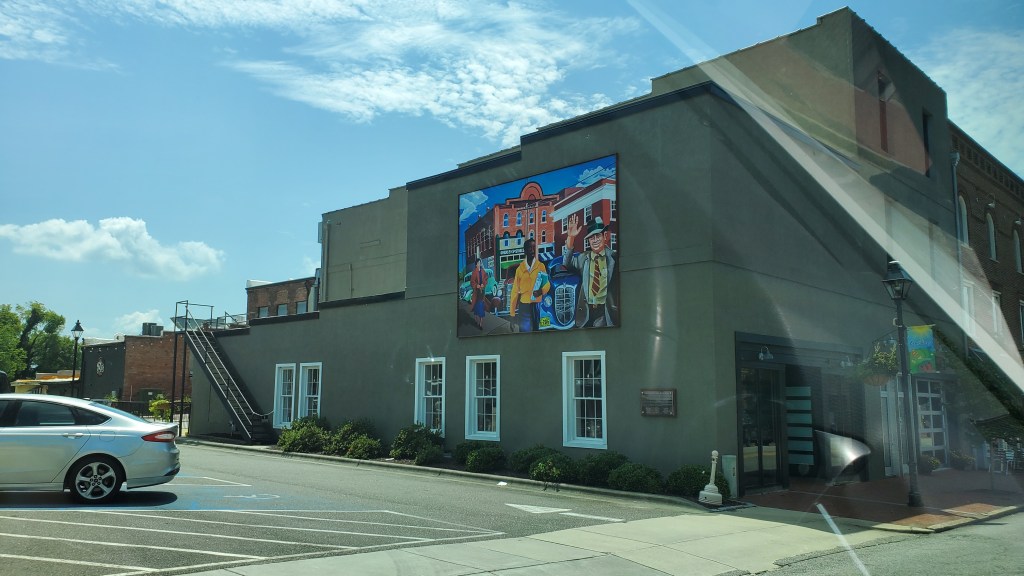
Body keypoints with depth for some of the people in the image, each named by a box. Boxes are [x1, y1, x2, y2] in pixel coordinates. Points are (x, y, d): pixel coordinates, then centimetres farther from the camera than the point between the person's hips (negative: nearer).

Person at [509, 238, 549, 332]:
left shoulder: (541, 266, 3)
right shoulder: (520, 268, 4)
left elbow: (547, 284, 6)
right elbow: (515, 290, 6)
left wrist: (542, 291, -19)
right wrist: (512, 312, 5)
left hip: (536, 305, 0)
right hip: (523, 305, 0)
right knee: (524, 330, -3)